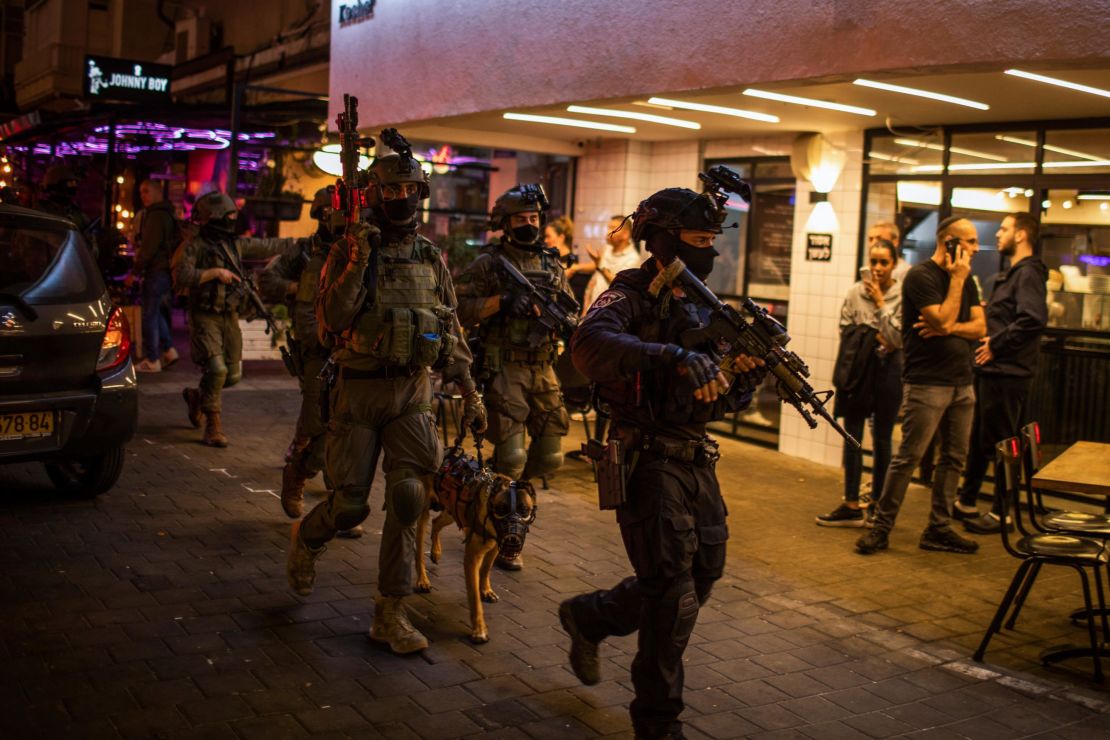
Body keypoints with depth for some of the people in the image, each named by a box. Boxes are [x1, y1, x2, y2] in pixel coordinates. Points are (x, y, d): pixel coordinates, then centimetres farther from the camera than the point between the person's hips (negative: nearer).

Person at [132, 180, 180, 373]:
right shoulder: (166, 214, 18)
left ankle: (152, 361, -2)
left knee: (149, 315, -5)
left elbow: (150, 247, -20)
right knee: (156, 312, 18)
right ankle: (169, 350, 17)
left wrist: (135, 271, -14)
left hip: (156, 270, -10)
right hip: (165, 270, 10)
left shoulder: (156, 215, -14)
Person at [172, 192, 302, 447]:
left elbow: (266, 247, 18)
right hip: (205, 318, -6)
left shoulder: (236, 244, 11)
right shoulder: (195, 246, -7)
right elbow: (182, 276, -19)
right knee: (216, 369, -17)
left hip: (230, 317, 6)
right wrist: (215, 272, -21)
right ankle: (213, 425, -2)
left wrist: (296, 241, 18)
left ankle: (196, 396, 35)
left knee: (233, 374, 7)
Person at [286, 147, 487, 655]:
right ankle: (305, 540, 36)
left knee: (407, 500, -6)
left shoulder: (431, 259, 7)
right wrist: (358, 262, -22)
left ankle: (391, 613, 5)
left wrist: (469, 391, 11)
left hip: (413, 393, 3)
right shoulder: (347, 252, -3)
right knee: (350, 504, 0)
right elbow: (330, 321, -14)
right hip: (359, 390, -3)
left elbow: (452, 332, 14)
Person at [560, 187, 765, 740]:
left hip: (695, 461, 8)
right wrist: (673, 356, -44)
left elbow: (719, 402, 15)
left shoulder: (698, 309, 14)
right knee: (673, 596, -6)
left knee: (701, 579, 15)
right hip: (650, 461, -8)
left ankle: (588, 617, 36)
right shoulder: (629, 298, -10)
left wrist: (747, 372, -7)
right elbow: (590, 343, -34)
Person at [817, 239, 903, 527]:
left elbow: (897, 338, -12)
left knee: (882, 438, 6)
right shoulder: (856, 292, 1)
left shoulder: (902, 296, -7)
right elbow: (845, 331, 3)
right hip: (858, 367, 3)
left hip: (888, 369, -3)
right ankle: (851, 505, 9)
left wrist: (880, 303, -13)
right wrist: (874, 339, -9)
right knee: (852, 435, 3)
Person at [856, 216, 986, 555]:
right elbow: (942, 321, -19)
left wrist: (950, 328, -12)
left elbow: (979, 326, 6)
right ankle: (881, 527, 1)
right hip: (927, 383, -8)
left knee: (954, 458, 9)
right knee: (908, 457, -6)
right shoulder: (921, 276, -9)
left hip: (962, 383, 8)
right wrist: (957, 279, -12)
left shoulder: (966, 280, 14)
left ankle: (938, 529, 17)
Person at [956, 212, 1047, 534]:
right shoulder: (1012, 274, 19)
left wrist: (996, 344, -20)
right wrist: (988, 340, 7)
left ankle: (1002, 513, 8)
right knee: (979, 439, 17)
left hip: (1007, 374, -10)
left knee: (1002, 444, -2)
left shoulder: (1028, 273, -14)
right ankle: (966, 502, 28)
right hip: (992, 371, 10)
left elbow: (1033, 319, -29)